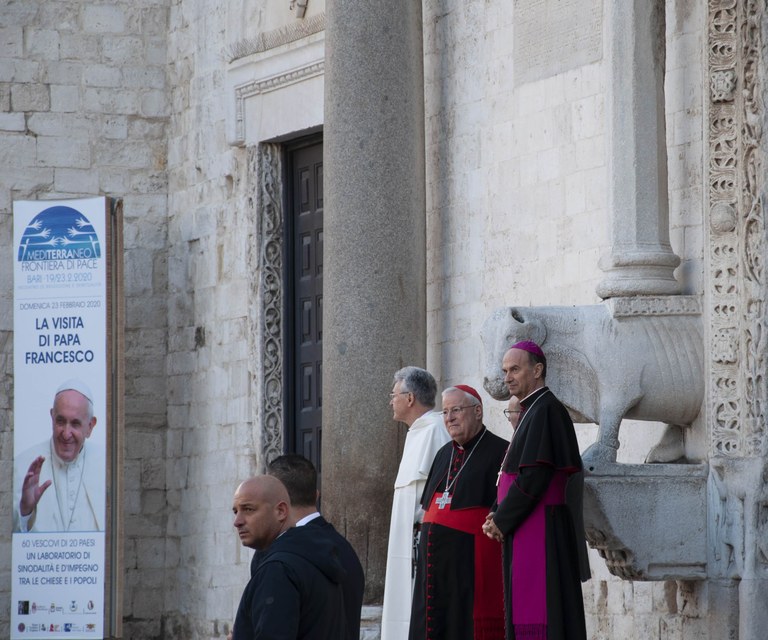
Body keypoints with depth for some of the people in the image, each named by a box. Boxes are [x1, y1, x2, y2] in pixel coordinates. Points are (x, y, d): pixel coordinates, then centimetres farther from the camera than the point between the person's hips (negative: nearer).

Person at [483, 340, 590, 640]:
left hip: (540, 535, -10)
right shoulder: (533, 413, 19)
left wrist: (501, 520, -10)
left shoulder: (545, 411, -13)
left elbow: (533, 477, -20)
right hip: (531, 534, 10)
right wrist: (498, 515, 6)